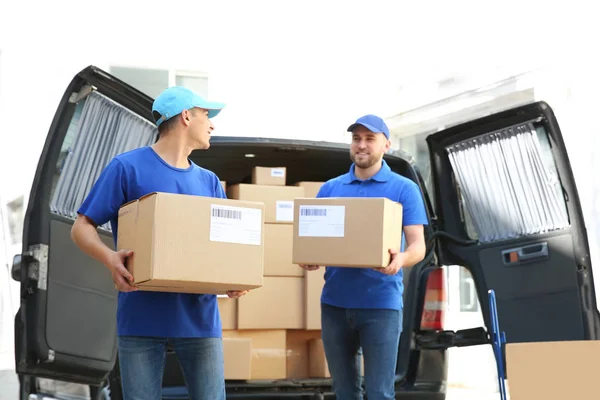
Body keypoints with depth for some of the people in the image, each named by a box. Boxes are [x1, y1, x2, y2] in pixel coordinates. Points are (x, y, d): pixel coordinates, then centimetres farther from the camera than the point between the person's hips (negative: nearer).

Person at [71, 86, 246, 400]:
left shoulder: (209, 182, 15)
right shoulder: (127, 167, -1)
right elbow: (82, 227, -2)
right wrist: (109, 257, -23)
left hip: (199, 318, 4)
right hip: (142, 320, -4)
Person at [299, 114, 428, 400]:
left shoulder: (404, 189, 3)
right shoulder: (330, 189, 13)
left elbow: (418, 246, -3)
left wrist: (401, 259, -26)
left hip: (381, 303, -4)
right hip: (335, 303, 4)